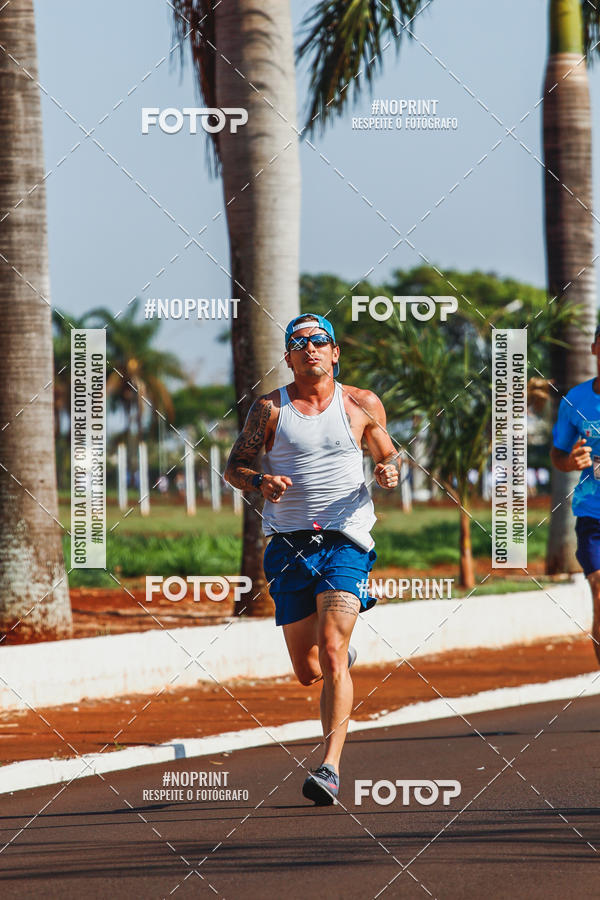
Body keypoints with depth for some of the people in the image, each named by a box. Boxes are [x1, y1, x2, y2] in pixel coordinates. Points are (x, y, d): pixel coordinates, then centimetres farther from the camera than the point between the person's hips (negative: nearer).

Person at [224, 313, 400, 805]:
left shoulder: (362, 405, 6)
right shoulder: (270, 408, 4)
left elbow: (388, 453, 19)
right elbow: (234, 466, 7)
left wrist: (390, 471, -5)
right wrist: (260, 480, -15)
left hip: (345, 542, -2)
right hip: (290, 546, 2)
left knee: (331, 655, -18)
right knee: (308, 671, 7)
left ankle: (331, 766, -19)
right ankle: (342, 655, 45)